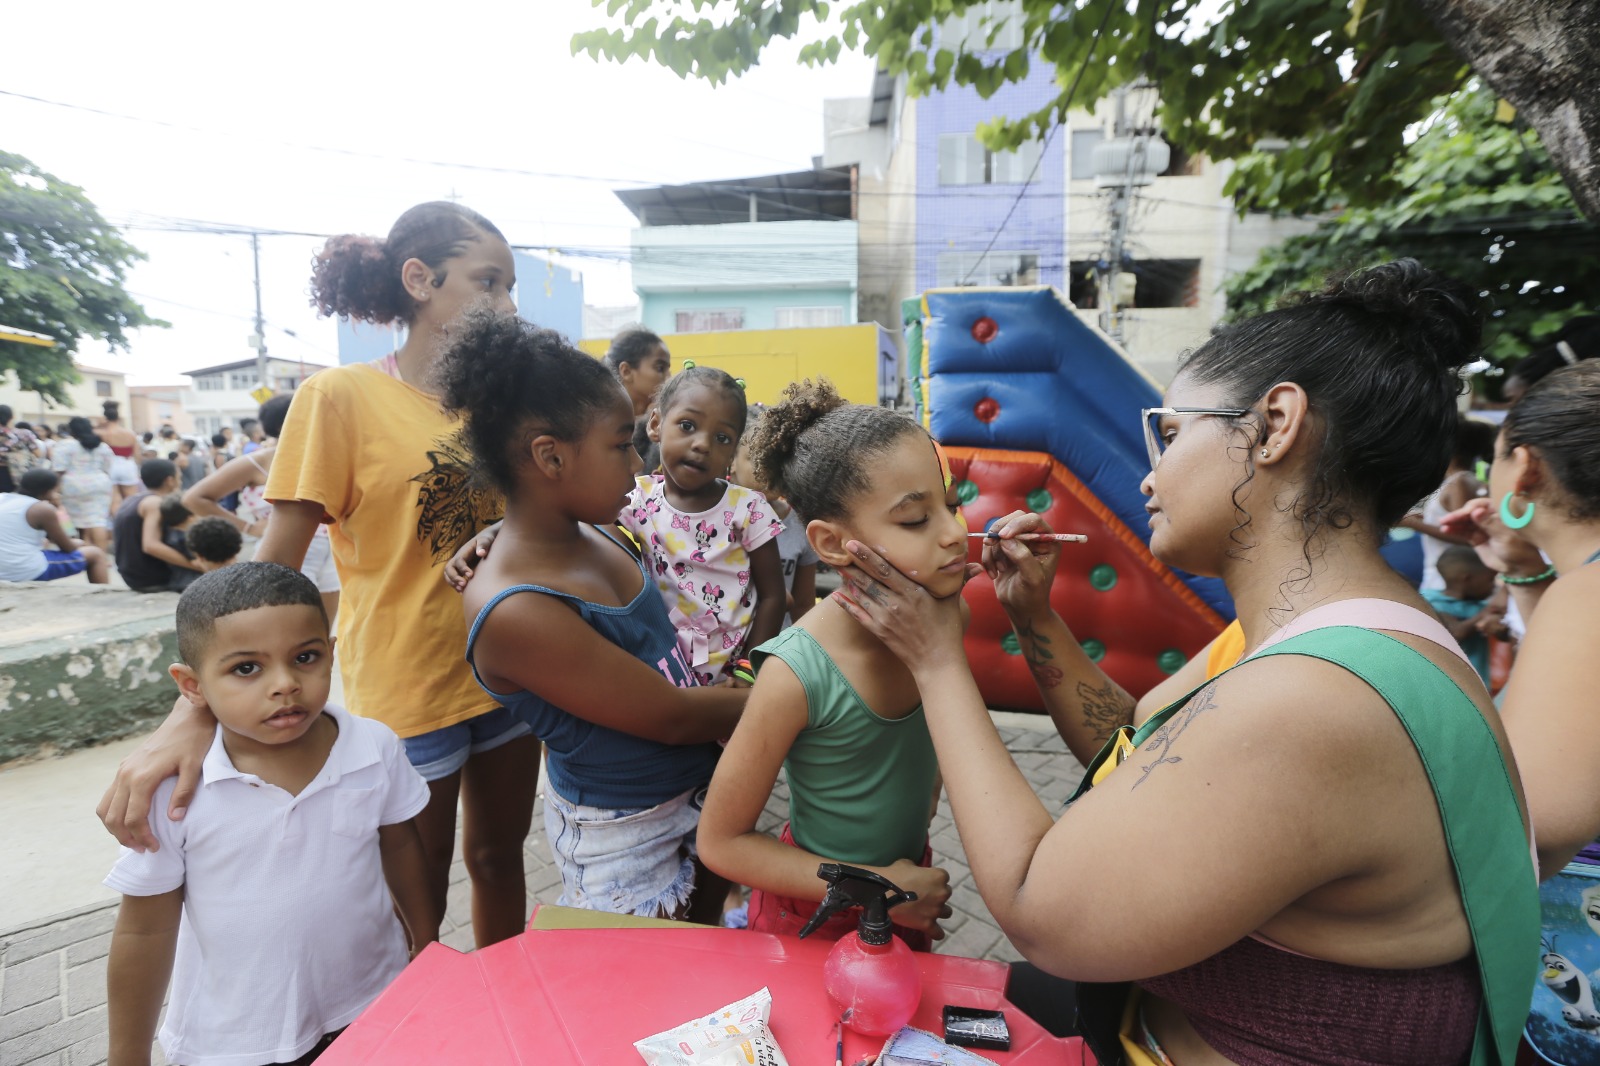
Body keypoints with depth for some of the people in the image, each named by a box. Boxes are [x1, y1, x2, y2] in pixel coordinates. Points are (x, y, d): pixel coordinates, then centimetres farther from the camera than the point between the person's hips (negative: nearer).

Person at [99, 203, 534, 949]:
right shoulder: (341, 396, -11)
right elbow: (274, 566, -12)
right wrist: (196, 713, -18)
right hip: (405, 690, -5)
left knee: (498, 855, 21)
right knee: (417, 896, 13)